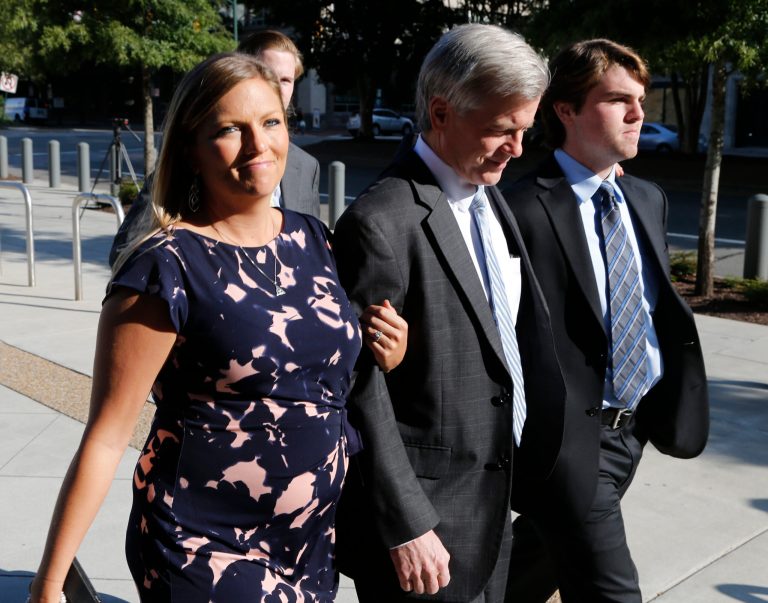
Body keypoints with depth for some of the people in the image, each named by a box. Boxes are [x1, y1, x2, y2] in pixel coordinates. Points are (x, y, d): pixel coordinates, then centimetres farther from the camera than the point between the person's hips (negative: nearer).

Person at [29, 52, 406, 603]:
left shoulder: (313, 239, 2)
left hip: (316, 542, 6)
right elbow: (107, 436, -14)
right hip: (208, 554, -6)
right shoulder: (168, 266, -16)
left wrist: (385, 359, -5)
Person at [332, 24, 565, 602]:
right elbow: (362, 392, -19)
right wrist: (406, 527, -17)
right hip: (426, 518, -8)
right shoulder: (380, 223, -20)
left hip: (494, 505, 8)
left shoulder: (494, 199, 8)